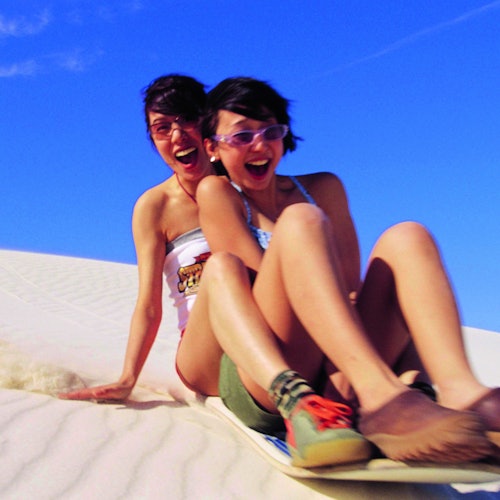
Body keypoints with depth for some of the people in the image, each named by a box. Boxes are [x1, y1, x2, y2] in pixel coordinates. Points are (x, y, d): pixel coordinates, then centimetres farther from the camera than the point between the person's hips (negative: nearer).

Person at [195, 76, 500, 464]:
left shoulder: (324, 188, 18)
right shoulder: (216, 194, 7)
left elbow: (347, 288, 3)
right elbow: (268, 284, -7)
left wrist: (344, 373, -18)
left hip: (338, 375, 4)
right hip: (263, 385, -4)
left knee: (405, 238, -14)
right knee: (300, 221, -23)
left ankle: (461, 393, -39)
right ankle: (381, 395, -45)